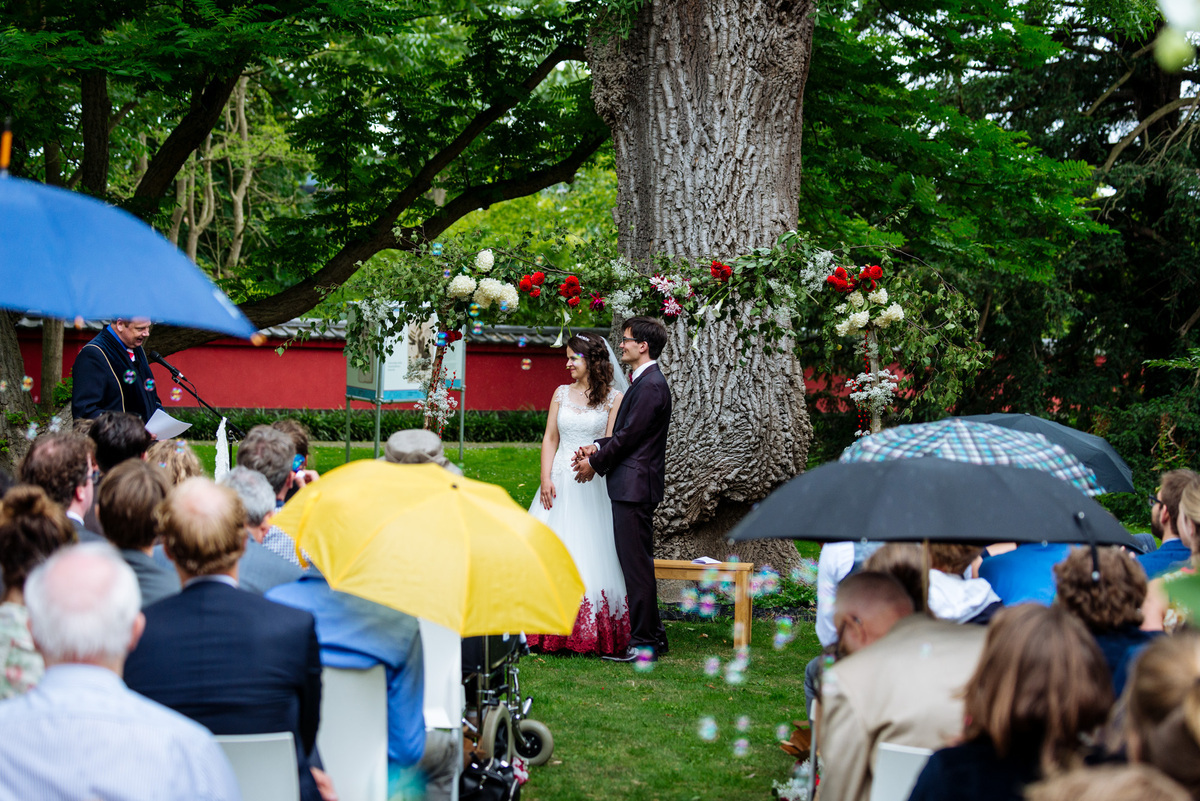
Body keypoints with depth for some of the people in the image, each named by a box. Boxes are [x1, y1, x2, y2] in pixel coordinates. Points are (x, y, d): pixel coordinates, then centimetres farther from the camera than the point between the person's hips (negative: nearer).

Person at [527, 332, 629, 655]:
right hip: (561, 481, 4)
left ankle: (593, 636, 1)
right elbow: (550, 439, 9)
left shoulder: (613, 398, 0)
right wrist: (545, 480, -3)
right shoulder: (562, 393, 11)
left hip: (593, 484, -4)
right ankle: (551, 631, 6)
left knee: (591, 555, -5)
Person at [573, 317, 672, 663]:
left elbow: (629, 436, -17)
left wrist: (595, 463, -6)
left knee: (636, 563, -6)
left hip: (634, 487, -11)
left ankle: (643, 642, -2)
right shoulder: (646, 382, 17)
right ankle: (653, 634, 21)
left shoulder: (650, 386, -16)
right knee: (637, 563, 15)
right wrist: (597, 448, 6)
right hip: (633, 487, 11)